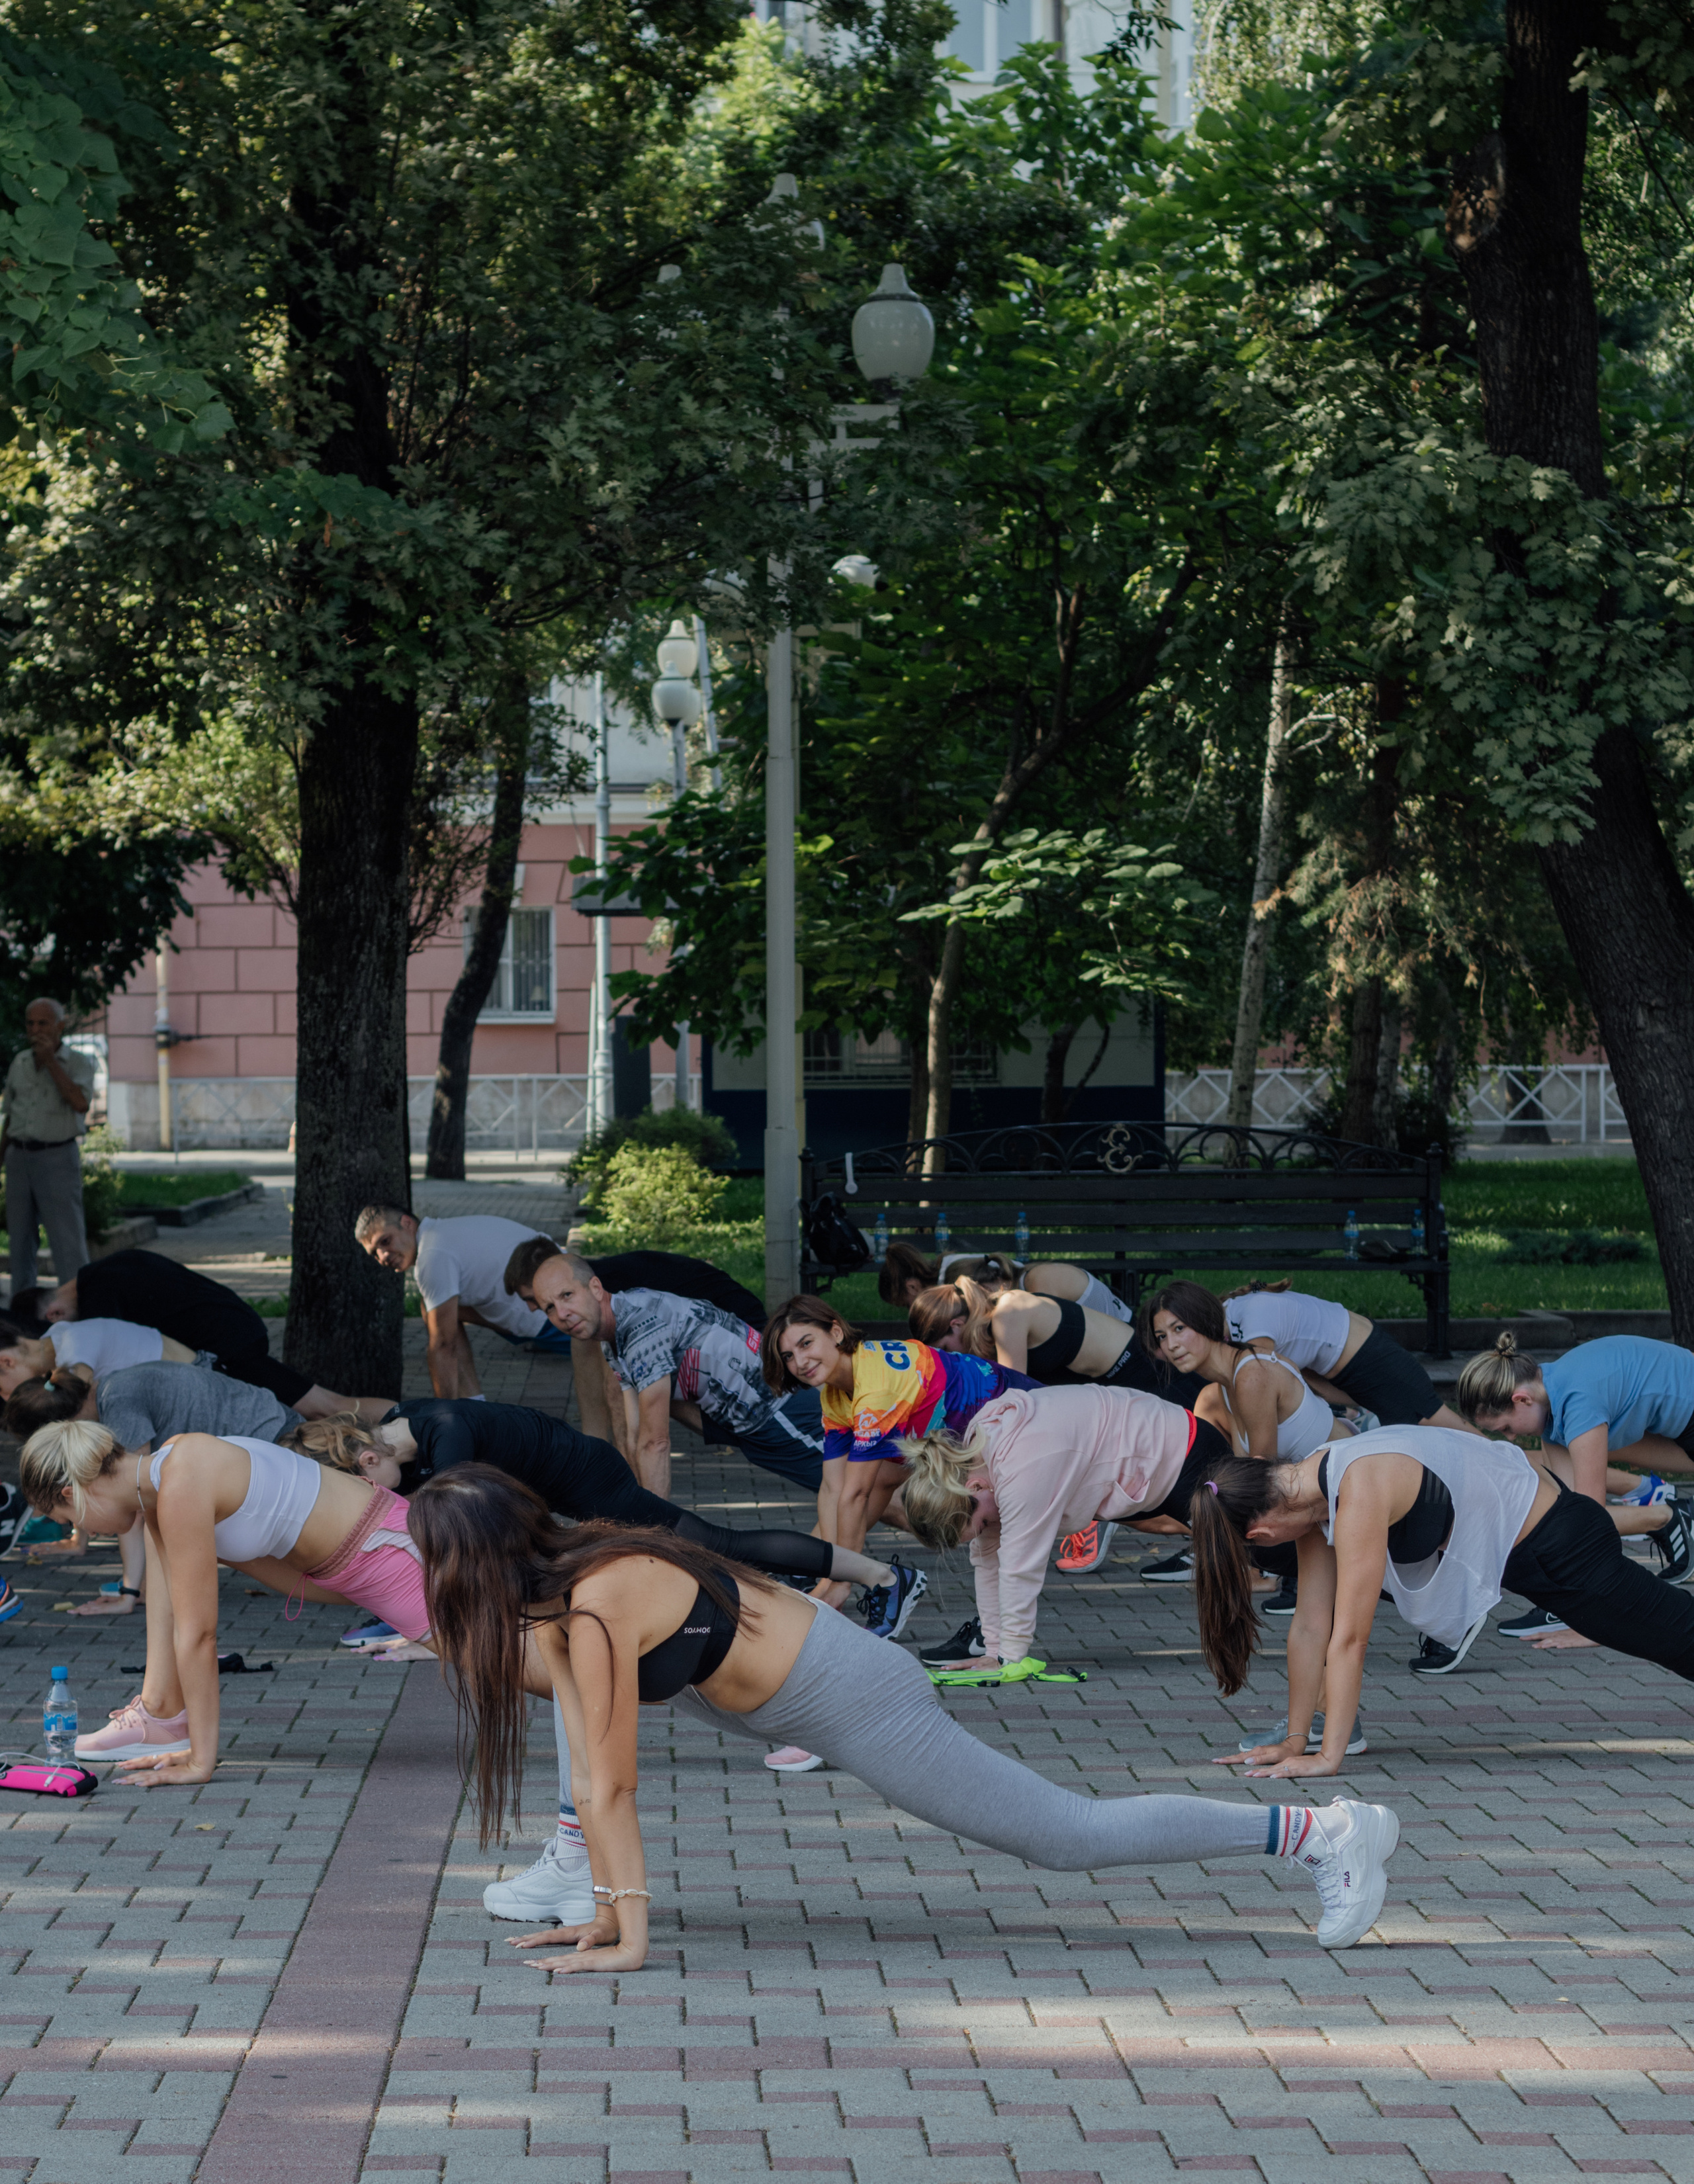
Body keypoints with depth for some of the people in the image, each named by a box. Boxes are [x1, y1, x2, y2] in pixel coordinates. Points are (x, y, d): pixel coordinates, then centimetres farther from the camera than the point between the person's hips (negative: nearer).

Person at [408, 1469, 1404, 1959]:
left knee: (1070, 1836, -5)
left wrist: (629, 1940, -18)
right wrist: (604, 1906, 6)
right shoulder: (556, 1586, 5)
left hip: (852, 1699, -9)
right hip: (816, 1672, 9)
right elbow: (589, 1761, 8)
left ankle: (1328, 1831, -2)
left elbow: (612, 1785, -21)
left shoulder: (596, 1609, -22)